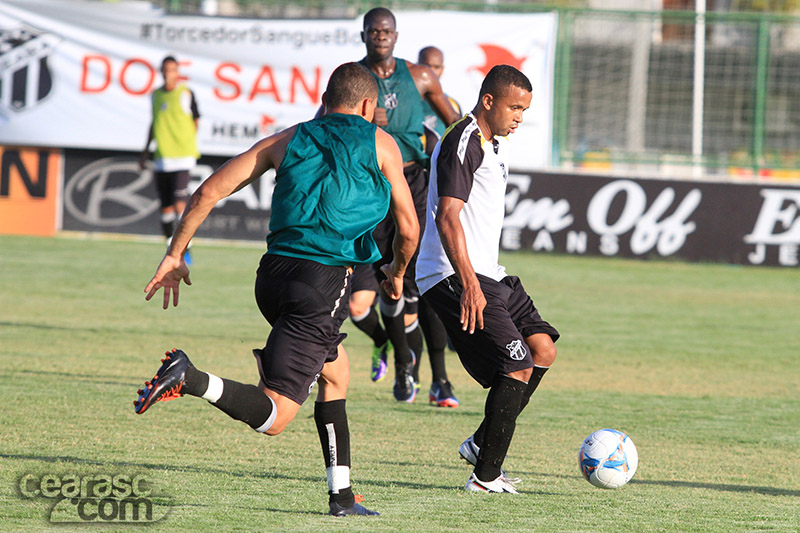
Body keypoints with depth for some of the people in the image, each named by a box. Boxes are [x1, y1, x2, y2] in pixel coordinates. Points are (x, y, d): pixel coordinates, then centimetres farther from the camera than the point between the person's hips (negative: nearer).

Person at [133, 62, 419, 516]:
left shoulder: (287, 141, 17)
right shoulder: (380, 144, 9)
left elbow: (209, 193, 10)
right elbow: (409, 228, 10)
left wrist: (175, 256, 16)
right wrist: (398, 273, 30)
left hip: (274, 274, 6)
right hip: (324, 281, -6)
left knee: (337, 371, 28)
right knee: (274, 418, -9)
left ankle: (342, 494, 23)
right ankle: (189, 379, -33)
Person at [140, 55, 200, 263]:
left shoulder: (186, 93, -3)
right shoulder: (156, 95, 12)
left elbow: (196, 122, 3)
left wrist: (189, 147, -2)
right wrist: (146, 150, 22)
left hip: (182, 157, -5)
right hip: (162, 158, 5)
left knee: (180, 204, -14)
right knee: (166, 206, 5)